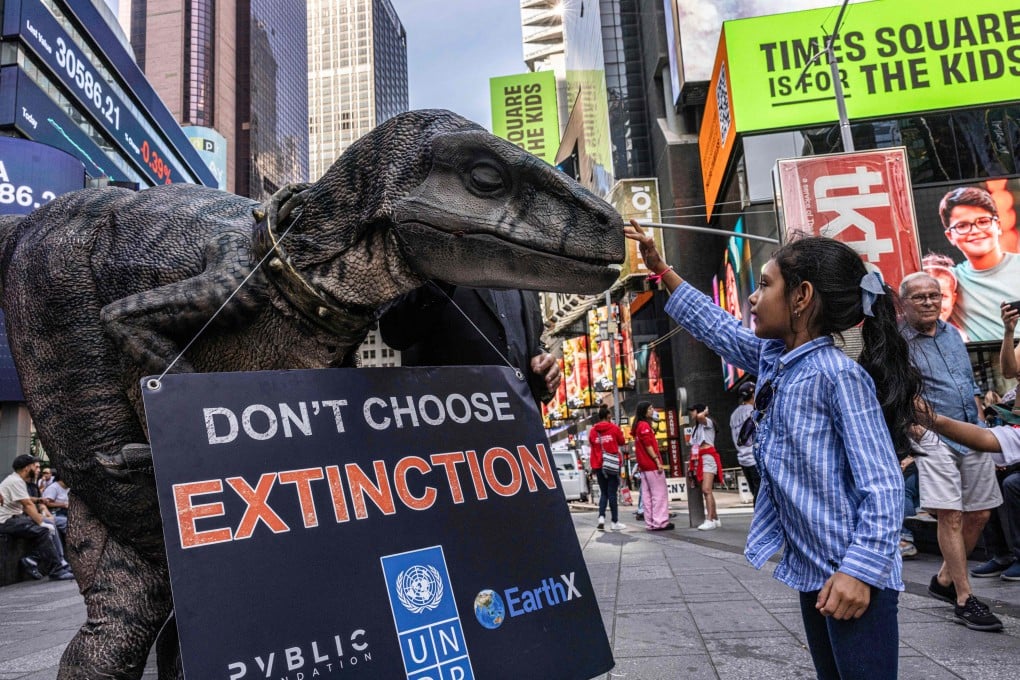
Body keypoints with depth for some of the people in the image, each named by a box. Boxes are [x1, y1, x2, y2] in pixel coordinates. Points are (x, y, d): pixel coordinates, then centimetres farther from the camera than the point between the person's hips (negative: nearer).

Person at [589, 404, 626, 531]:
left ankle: (601, 517, -4)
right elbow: (622, 442, 9)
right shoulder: (614, 428, -4)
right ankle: (615, 522, 2)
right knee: (612, 493, 0)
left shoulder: (593, 430, 2)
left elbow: (591, 444, 11)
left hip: (598, 466, 3)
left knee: (603, 493, 13)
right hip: (612, 465, -3)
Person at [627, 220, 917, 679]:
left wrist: (860, 571, -25)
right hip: (810, 572, 8)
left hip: (855, 577, -8)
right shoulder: (772, 360, 5)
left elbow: (883, 487, -20)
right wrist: (660, 268, 19)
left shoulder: (839, 375, -19)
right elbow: (715, 327, 18)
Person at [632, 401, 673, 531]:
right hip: (652, 465, -9)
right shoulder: (645, 425, -11)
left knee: (647, 494, 7)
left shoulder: (638, 426, 17)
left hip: (644, 466, 9)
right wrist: (657, 461, -19)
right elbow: (648, 445, -17)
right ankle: (660, 522, -6)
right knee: (659, 493, -6)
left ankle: (650, 523, 9)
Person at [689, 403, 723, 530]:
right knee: (705, 490, 5)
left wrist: (705, 412, -5)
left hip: (708, 457, -9)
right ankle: (715, 519, 10)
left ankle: (709, 520, -23)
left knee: (706, 489, -18)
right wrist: (692, 463, 13)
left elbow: (700, 416, -26)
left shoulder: (707, 422, 0)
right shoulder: (696, 427, 26)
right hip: (699, 459, 9)